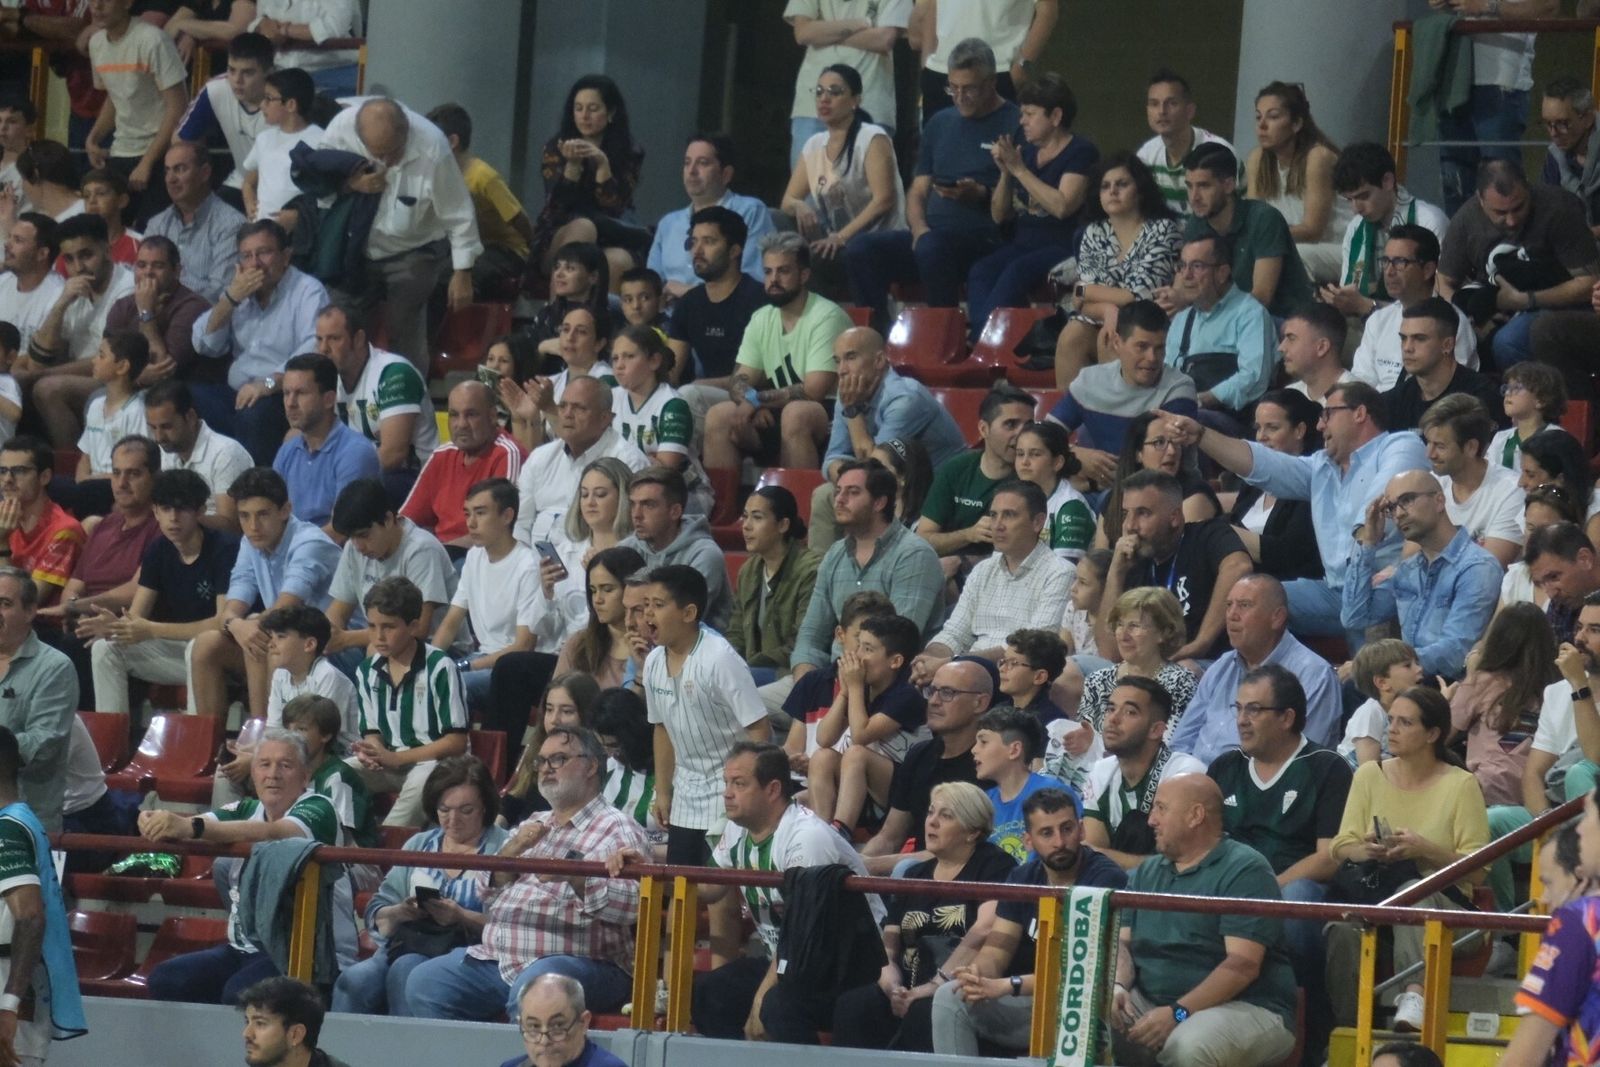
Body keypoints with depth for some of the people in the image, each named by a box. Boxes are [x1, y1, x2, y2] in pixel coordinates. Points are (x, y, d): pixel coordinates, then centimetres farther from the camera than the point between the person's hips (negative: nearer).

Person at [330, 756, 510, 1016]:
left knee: (406, 970, -36)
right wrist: (401, 913, -4)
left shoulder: (503, 848, 6)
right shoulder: (419, 844, 22)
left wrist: (461, 917, -19)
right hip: (406, 946, 4)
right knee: (354, 980, -27)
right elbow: (376, 915, 18)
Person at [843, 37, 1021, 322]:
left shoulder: (1014, 125, 3)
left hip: (984, 237, -6)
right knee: (860, 248, -18)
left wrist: (981, 195, -19)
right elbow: (917, 192, 23)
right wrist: (919, 227, 2)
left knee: (930, 247, -38)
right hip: (932, 232, 6)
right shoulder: (940, 124, 24)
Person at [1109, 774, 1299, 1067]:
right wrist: (1117, 986, -11)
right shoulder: (1147, 872, 16)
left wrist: (1178, 1013, -25)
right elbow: (1123, 942, 12)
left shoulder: (1244, 870, -8)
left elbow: (1243, 965, -17)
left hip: (1244, 1008, -6)